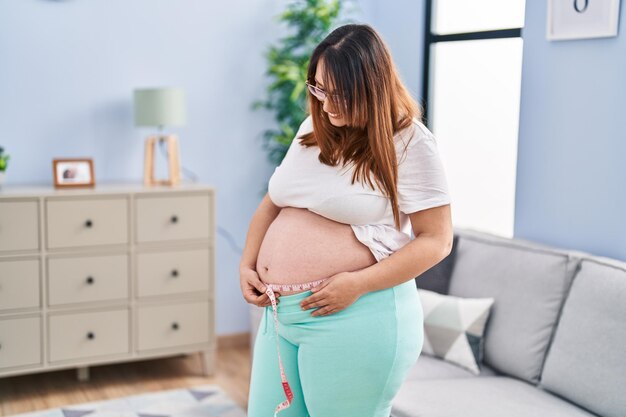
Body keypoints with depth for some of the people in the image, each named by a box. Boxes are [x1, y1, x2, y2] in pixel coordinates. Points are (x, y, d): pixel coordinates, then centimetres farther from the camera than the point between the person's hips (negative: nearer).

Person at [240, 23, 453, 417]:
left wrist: (358, 284, -20)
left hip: (357, 319, -7)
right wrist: (247, 264, 5)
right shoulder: (313, 128, 10)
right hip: (280, 312, 7)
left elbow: (436, 240, -11)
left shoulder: (410, 143, -10)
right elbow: (272, 203, 19)